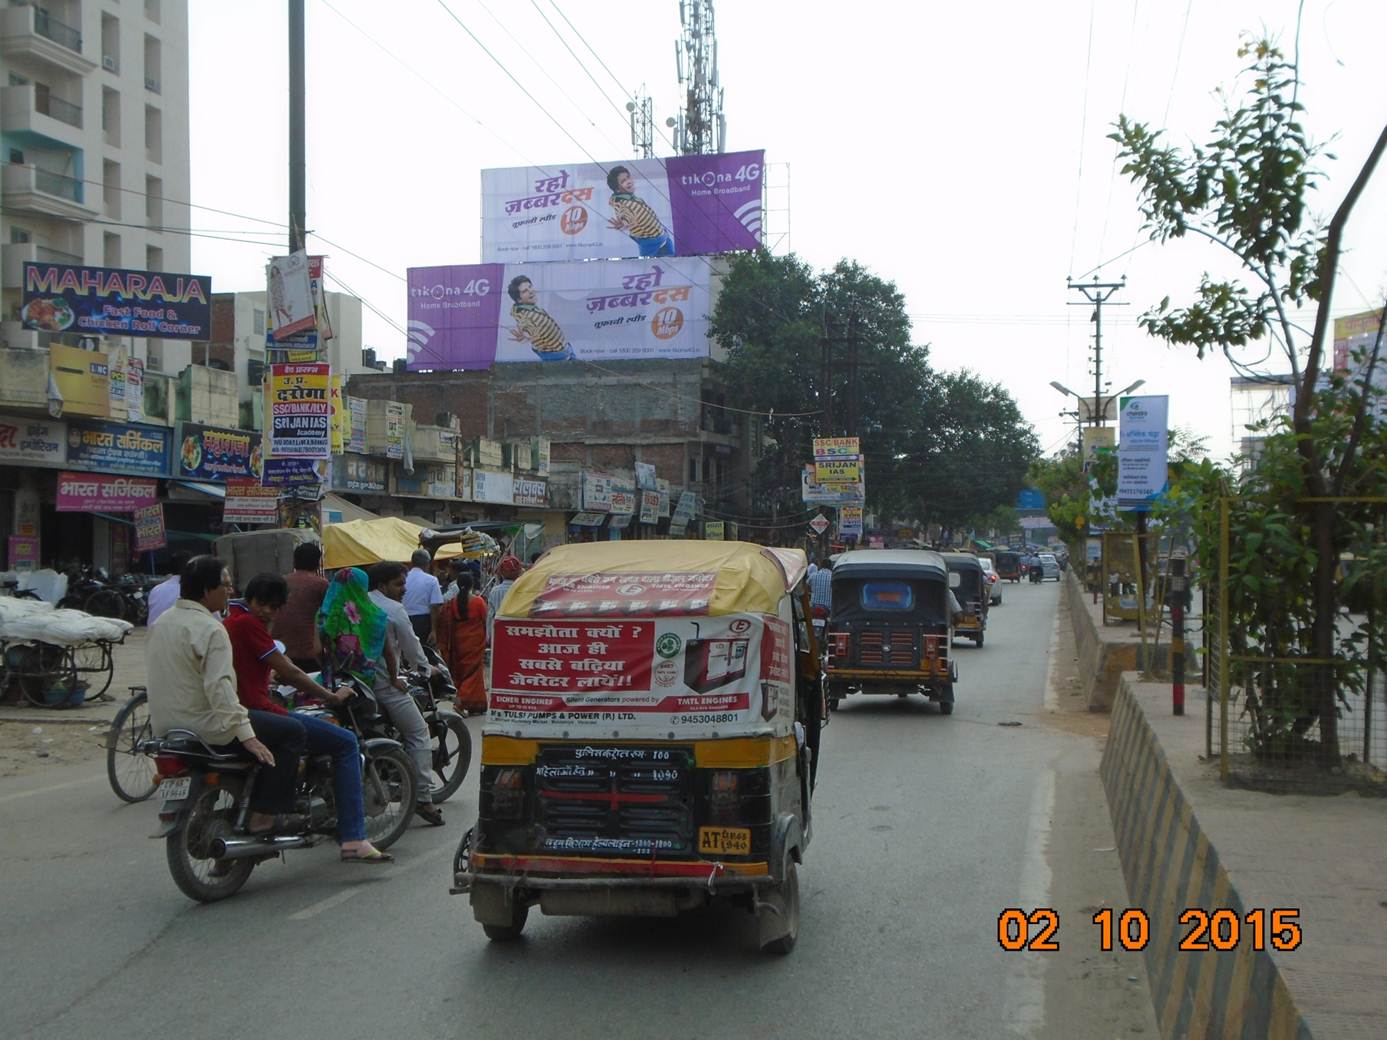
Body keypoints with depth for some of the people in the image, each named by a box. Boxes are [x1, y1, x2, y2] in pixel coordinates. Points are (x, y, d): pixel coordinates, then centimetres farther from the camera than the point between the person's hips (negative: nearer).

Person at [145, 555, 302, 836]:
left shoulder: (162, 622, 11)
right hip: (203, 726, -10)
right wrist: (246, 735, -29)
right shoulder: (209, 629, -18)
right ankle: (265, 815, -6)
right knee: (291, 732, -4)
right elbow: (219, 686, -28)